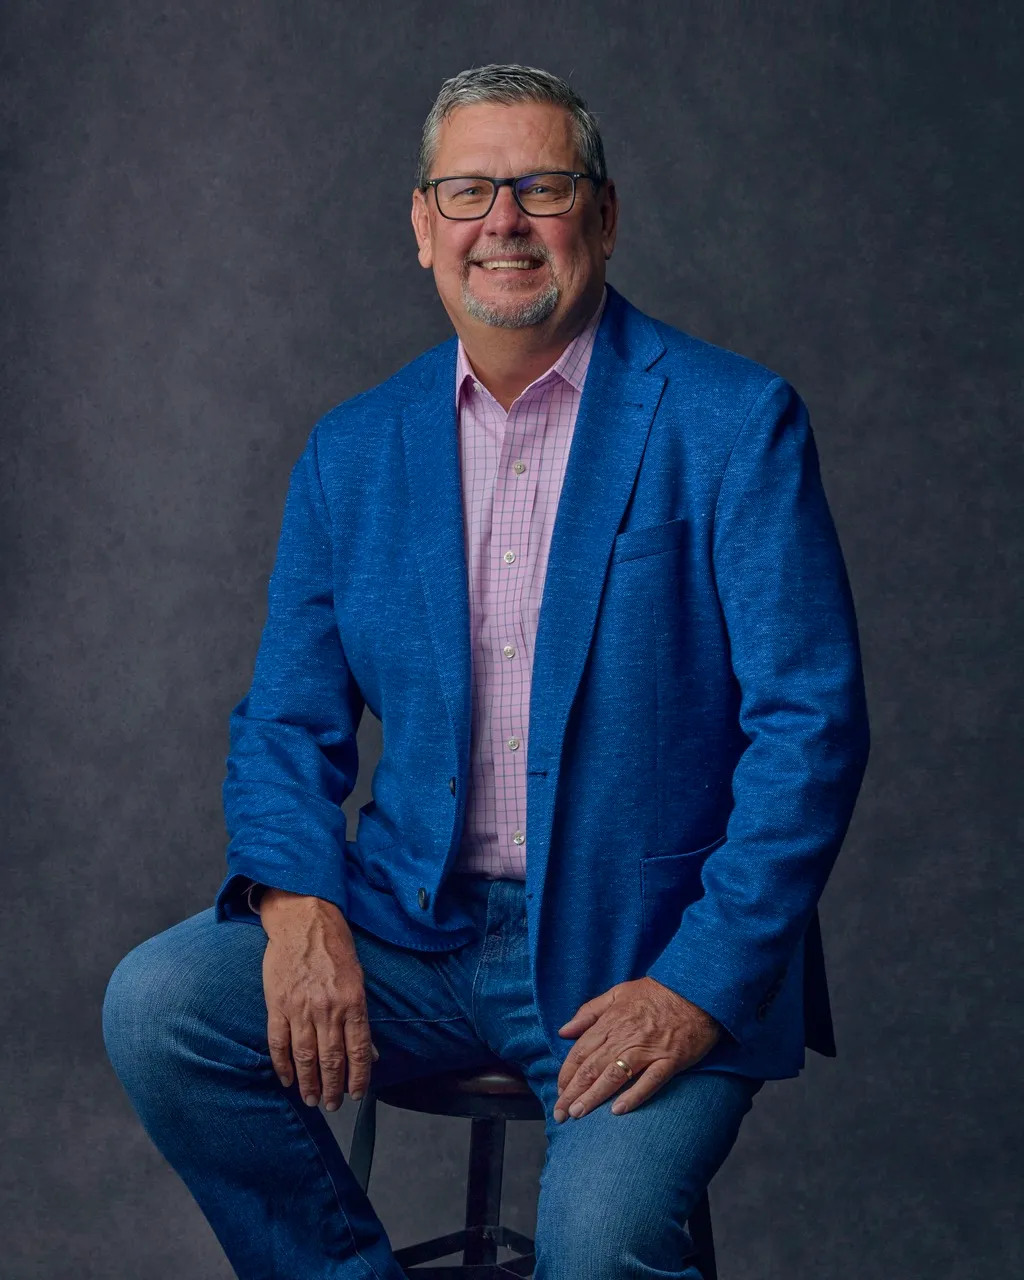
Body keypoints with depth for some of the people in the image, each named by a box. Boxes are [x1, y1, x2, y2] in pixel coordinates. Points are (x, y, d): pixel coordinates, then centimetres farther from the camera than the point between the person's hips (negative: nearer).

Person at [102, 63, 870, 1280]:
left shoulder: (733, 424, -6)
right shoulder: (350, 450, 8)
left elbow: (810, 723, -9)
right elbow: (286, 720, 10)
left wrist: (704, 985, -17)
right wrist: (298, 902, -11)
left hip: (645, 954, -4)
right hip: (413, 932, 4)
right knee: (156, 1005, -17)